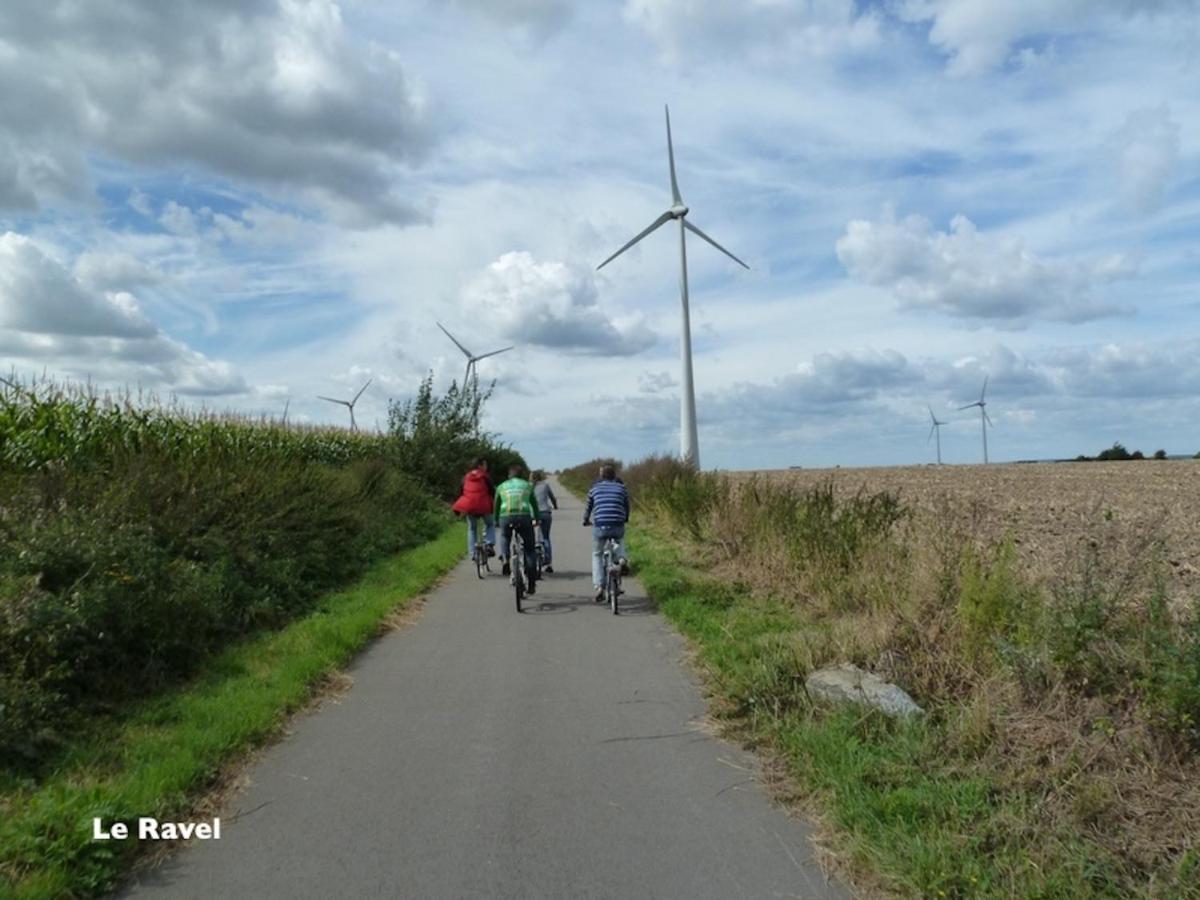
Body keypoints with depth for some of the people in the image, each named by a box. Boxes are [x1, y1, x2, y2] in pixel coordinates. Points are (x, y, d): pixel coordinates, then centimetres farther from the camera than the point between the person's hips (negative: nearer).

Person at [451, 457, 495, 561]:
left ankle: (472, 553, 9)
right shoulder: (485, 477, -1)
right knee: (490, 524, 19)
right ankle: (489, 544, -2)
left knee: (471, 529, 16)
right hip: (483, 506, -3)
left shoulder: (466, 477, 11)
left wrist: (460, 509, 23)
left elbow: (460, 493, 15)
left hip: (469, 507, 3)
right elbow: (492, 491, -3)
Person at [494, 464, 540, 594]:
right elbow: (534, 504, 27)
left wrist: (496, 521, 41)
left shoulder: (501, 486, 21)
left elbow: (496, 506, 27)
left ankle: (505, 559, 5)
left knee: (504, 537, 33)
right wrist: (536, 519, 41)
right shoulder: (527, 485, 21)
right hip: (524, 516, -1)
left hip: (506, 517, 1)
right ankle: (531, 584, 9)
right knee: (530, 549, 14)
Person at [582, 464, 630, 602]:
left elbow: (588, 507, 22)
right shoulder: (622, 488, 12)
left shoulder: (595, 488, 12)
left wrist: (586, 521, 40)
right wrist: (625, 520, 41)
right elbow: (626, 507, 21)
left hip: (599, 527, -1)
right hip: (618, 527, 1)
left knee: (597, 555, 19)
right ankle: (622, 559, 7)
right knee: (618, 541, 36)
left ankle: (599, 587, 5)